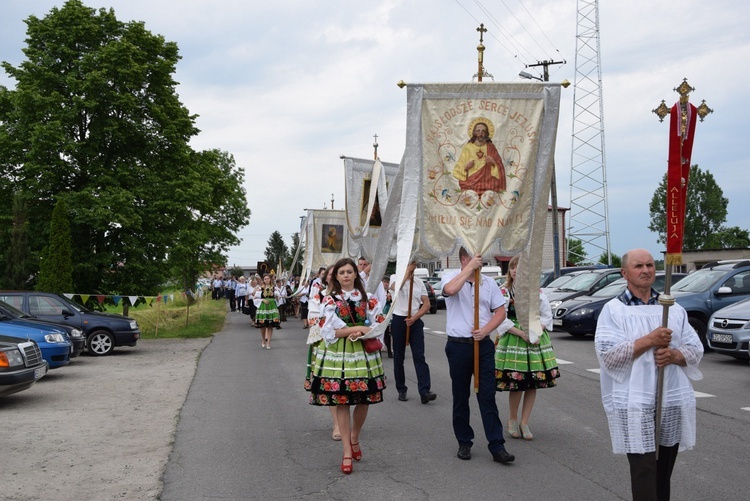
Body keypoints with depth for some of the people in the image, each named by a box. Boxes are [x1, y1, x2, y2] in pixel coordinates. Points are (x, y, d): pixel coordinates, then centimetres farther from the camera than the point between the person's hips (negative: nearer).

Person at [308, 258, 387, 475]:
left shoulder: (368, 299, 7)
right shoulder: (330, 300, 0)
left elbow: (378, 325, 3)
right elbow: (330, 331, -8)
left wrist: (359, 333, -14)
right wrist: (359, 328, -14)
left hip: (364, 353, 2)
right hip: (338, 355, -2)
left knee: (363, 400, 6)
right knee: (341, 401, -1)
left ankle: (354, 439, 33)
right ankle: (347, 453, 7)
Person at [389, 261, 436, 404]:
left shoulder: (419, 282, 9)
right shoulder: (395, 277, 1)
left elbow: (426, 304, 5)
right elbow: (396, 287, -25)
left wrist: (414, 318, -9)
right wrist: (407, 270, -20)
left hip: (415, 321, 2)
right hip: (399, 321, -2)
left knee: (419, 356, -7)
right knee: (399, 357, 6)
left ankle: (424, 391, -12)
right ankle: (401, 390, 16)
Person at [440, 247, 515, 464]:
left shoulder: (489, 283, 9)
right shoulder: (450, 277, -2)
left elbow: (500, 312, 7)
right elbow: (450, 290, -27)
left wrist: (485, 330, -9)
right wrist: (469, 267, -22)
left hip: (483, 344, 2)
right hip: (458, 346, -2)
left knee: (488, 396, 0)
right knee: (460, 397, 8)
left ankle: (497, 446, 2)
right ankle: (464, 443, 20)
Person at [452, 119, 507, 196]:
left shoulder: (491, 148, 10)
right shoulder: (467, 147, 8)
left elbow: (500, 168, 8)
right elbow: (459, 168, 8)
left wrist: (493, 163, -10)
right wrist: (465, 167, -11)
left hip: (487, 183, 0)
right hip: (470, 185, 0)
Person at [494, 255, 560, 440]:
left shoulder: (538, 292, 6)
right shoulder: (504, 292, -3)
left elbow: (547, 315, 6)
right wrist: (521, 333, -17)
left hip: (536, 340, 3)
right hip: (512, 340, -3)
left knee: (533, 383, 5)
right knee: (516, 384, -2)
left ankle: (524, 422, 17)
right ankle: (513, 420, 20)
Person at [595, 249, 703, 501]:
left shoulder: (673, 309, 12)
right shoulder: (613, 310, -1)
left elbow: (696, 350, 9)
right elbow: (608, 355, -12)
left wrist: (673, 354, -12)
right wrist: (649, 340, -17)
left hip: (673, 402, 5)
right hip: (635, 404, -4)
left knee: (664, 469, 13)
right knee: (644, 469, -8)